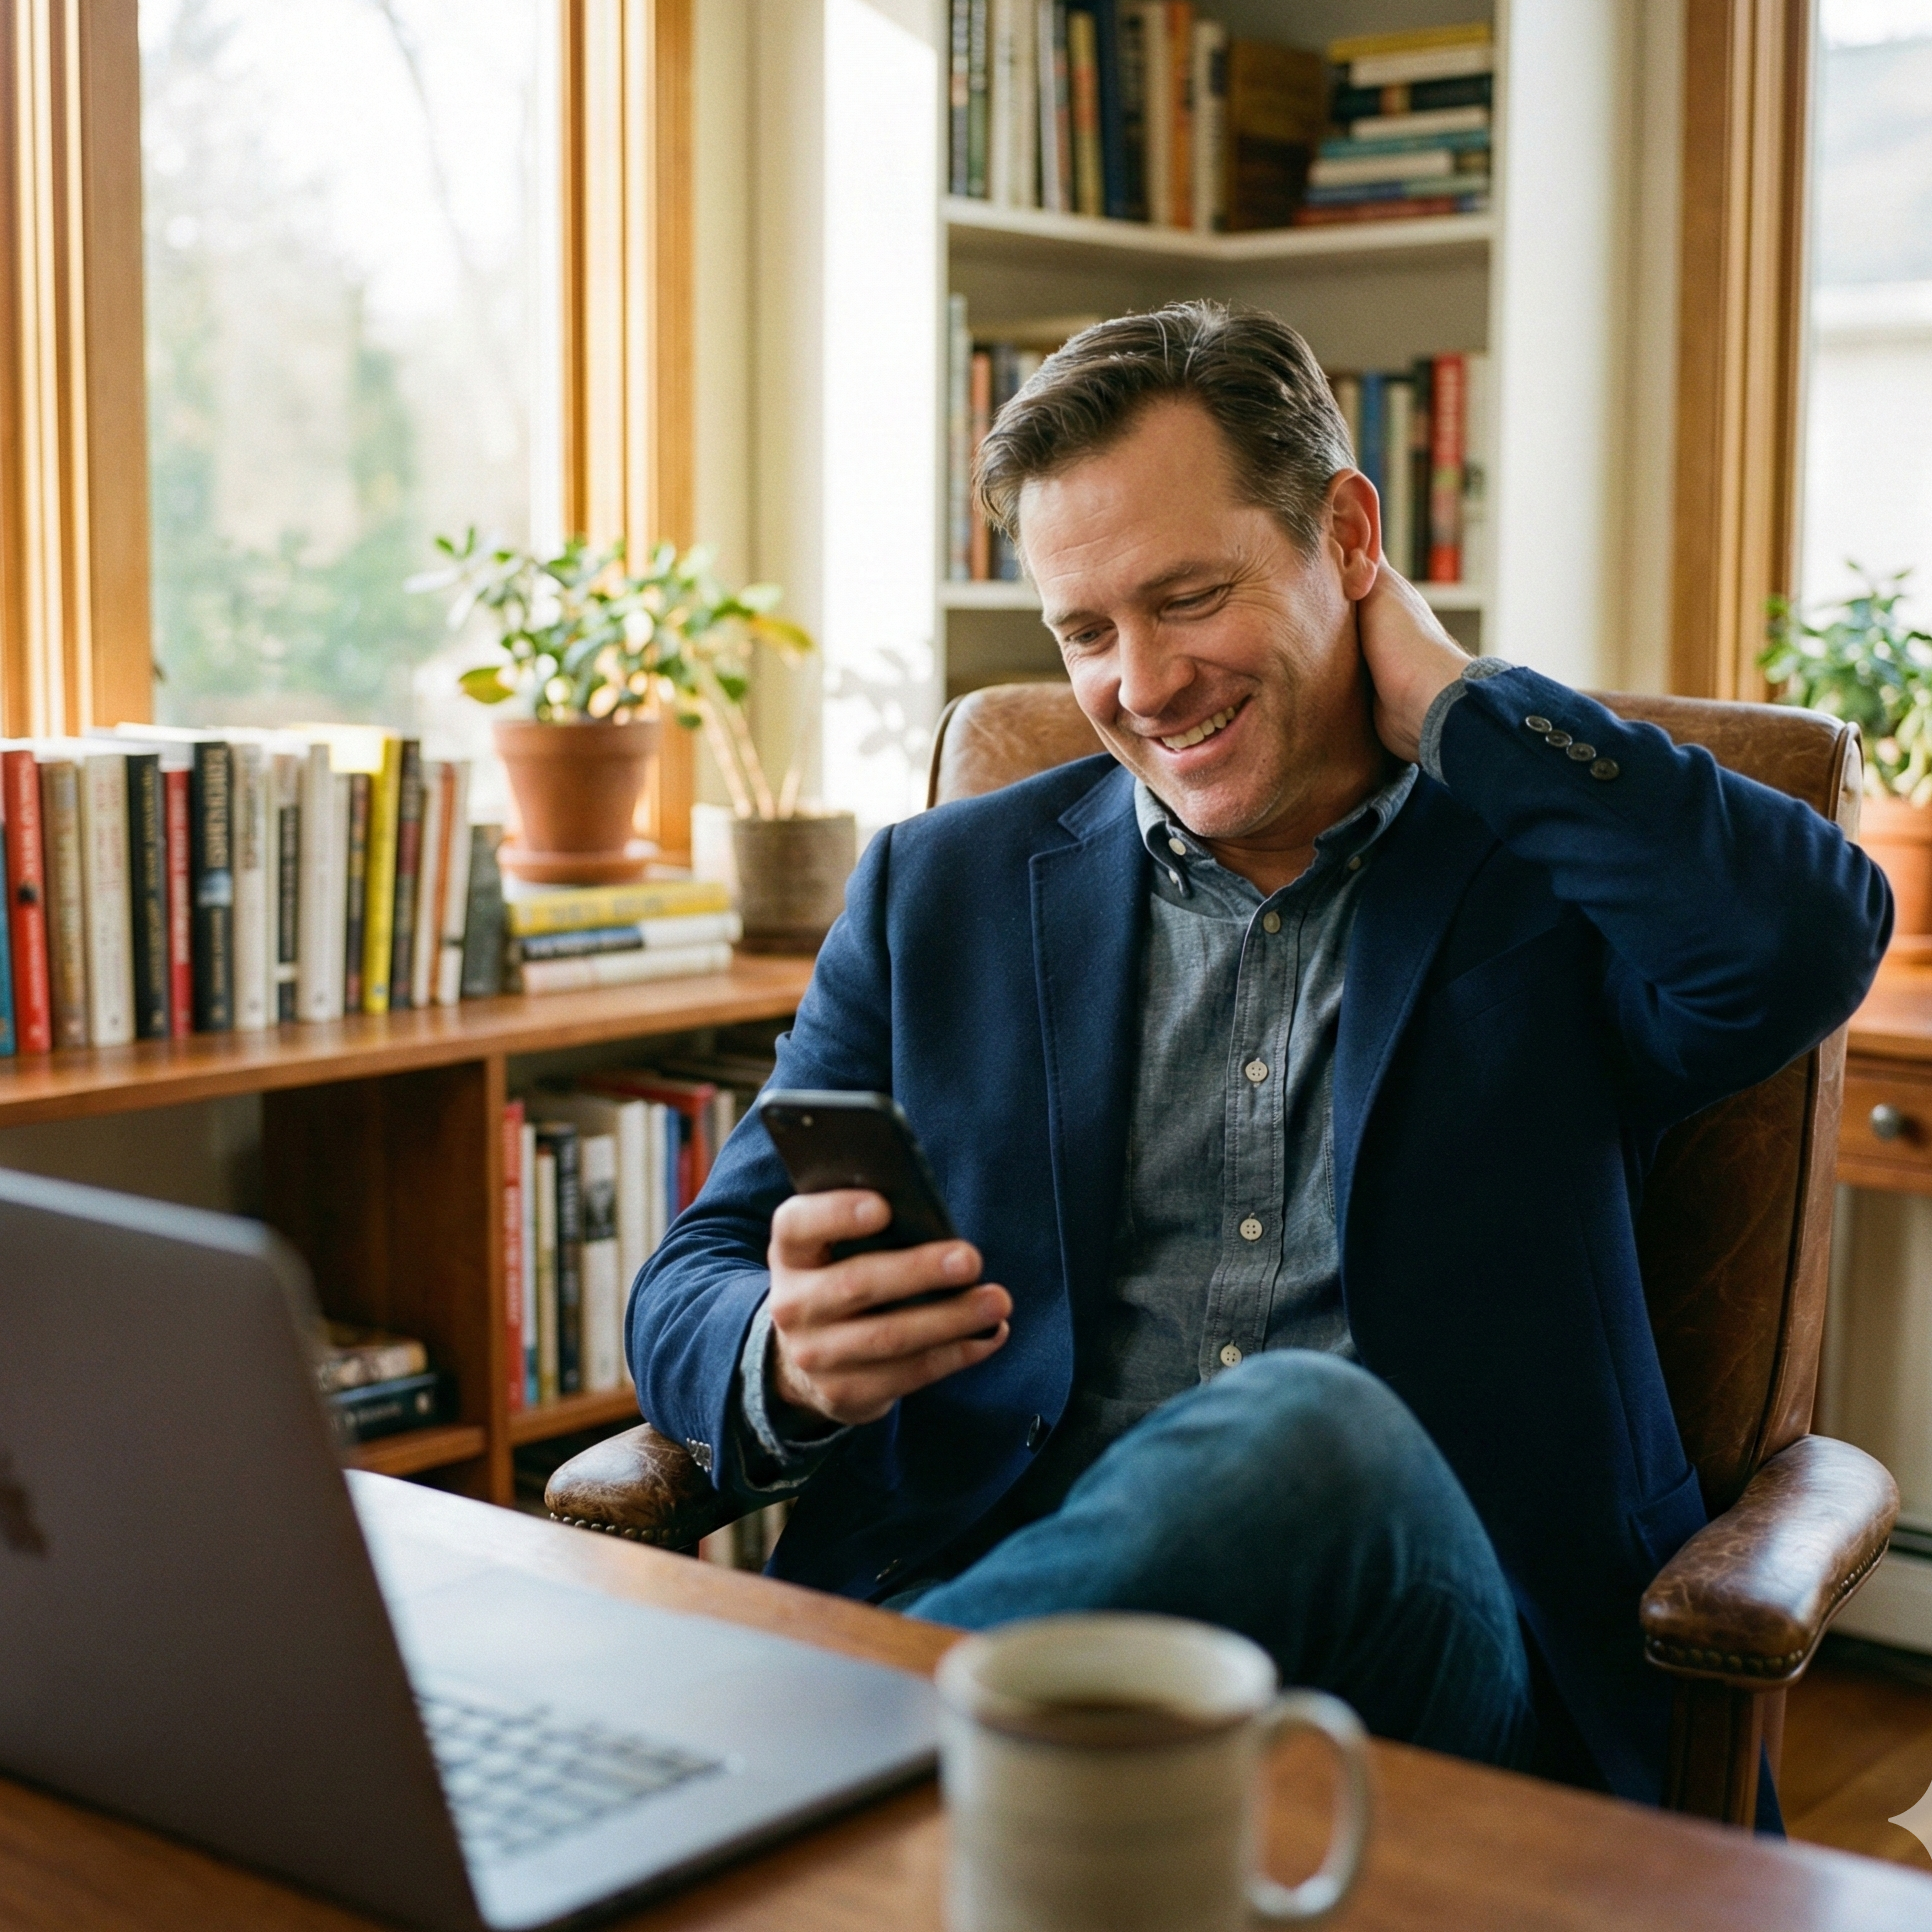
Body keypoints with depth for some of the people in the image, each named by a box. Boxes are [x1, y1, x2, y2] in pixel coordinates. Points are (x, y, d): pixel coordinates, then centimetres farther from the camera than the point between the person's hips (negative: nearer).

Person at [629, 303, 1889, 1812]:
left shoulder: (1554, 869, 13)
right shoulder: (937, 895, 18)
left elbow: (1816, 940, -11)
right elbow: (691, 1294, 14)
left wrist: (1446, 696, 2)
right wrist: (789, 1362, -12)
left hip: (1433, 1633, 0)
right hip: (974, 1584, 1)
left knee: (1304, 1433, -37)